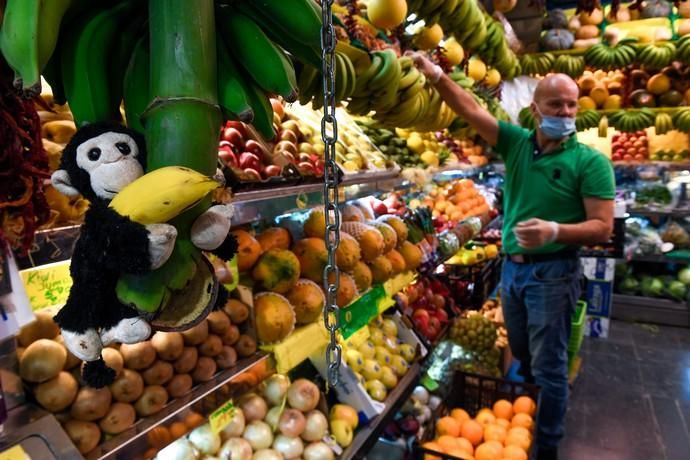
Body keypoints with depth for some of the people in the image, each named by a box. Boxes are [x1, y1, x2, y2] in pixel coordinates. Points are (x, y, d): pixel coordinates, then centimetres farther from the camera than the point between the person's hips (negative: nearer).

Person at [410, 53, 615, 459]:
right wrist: (437, 75, -12)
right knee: (521, 358, 21)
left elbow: (603, 228, -14)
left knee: (548, 366, 5)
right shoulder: (517, 143, 2)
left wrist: (555, 231, -30)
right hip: (511, 267, 5)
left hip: (553, 272, -5)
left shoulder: (590, 162, -10)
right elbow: (472, 110, -2)